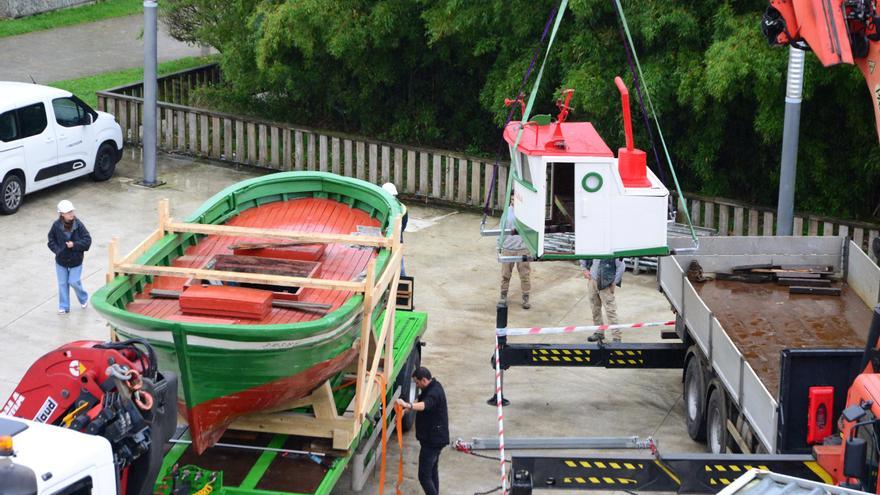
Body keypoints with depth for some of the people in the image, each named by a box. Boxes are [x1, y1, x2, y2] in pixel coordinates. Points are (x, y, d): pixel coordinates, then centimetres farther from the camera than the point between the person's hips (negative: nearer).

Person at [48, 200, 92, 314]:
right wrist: (57, 250, -14)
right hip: (61, 260, 2)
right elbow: (51, 240, 1)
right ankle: (64, 307, 21)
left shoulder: (78, 225, -14)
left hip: (76, 260, -2)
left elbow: (87, 240, -11)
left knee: (74, 282, -2)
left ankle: (84, 299, 27)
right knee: (62, 283, 8)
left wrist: (75, 245, -22)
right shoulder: (56, 225, -11)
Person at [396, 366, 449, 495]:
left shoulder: (434, 393, -25)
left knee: (424, 476, -11)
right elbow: (420, 400, 22)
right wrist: (404, 410, 9)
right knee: (433, 471, 22)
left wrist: (407, 405, -63)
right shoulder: (432, 387, 8)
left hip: (432, 440, -11)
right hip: (435, 438, 11)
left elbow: (424, 405, -46)